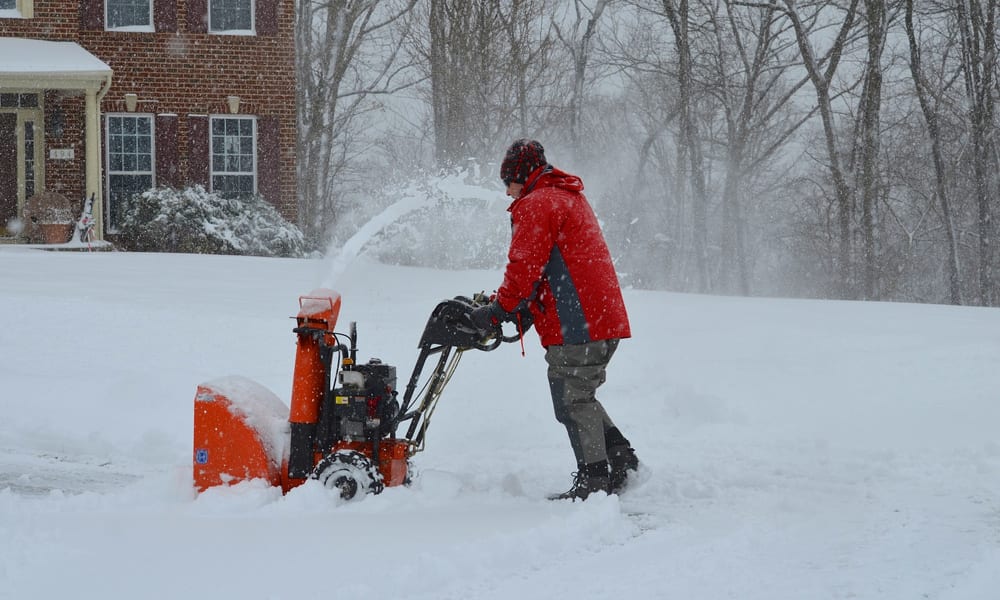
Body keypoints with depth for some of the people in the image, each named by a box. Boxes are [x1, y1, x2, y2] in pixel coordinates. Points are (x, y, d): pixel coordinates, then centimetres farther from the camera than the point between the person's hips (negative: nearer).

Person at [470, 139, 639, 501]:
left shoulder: (537, 204, -8)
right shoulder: (569, 199, 25)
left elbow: (525, 267, -15)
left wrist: (498, 311, -6)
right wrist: (508, 304, 20)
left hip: (576, 324, -10)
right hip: (604, 319, 10)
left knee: (571, 400, -4)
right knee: (579, 396, 19)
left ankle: (594, 479, -4)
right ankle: (620, 458, 16)